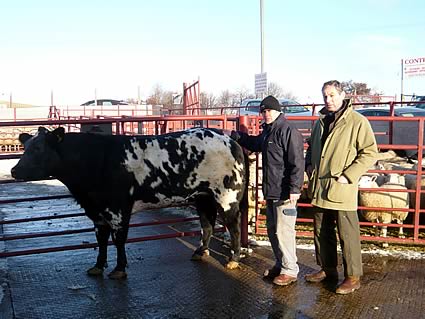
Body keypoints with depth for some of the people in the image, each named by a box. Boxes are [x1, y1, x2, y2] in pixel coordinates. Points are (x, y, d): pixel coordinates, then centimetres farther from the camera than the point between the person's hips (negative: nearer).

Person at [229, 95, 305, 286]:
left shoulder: (288, 131, -15)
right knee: (272, 230, 17)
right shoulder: (268, 131, 14)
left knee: (283, 231, -4)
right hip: (270, 191, 10)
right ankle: (280, 265, 31)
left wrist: (294, 188, -24)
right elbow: (254, 143, 35)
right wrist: (233, 134, 32)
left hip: (284, 193, -10)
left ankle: (290, 271, 9)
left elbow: (297, 162, -20)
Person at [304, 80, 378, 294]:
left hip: (342, 190, -7)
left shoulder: (358, 122, -9)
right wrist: (309, 165, 10)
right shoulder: (320, 122, 14)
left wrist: (348, 175, -17)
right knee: (322, 233, 17)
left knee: (348, 235, 0)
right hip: (318, 188, 7)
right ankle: (327, 269, 32)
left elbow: (370, 152, -12)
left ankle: (353, 277, 14)